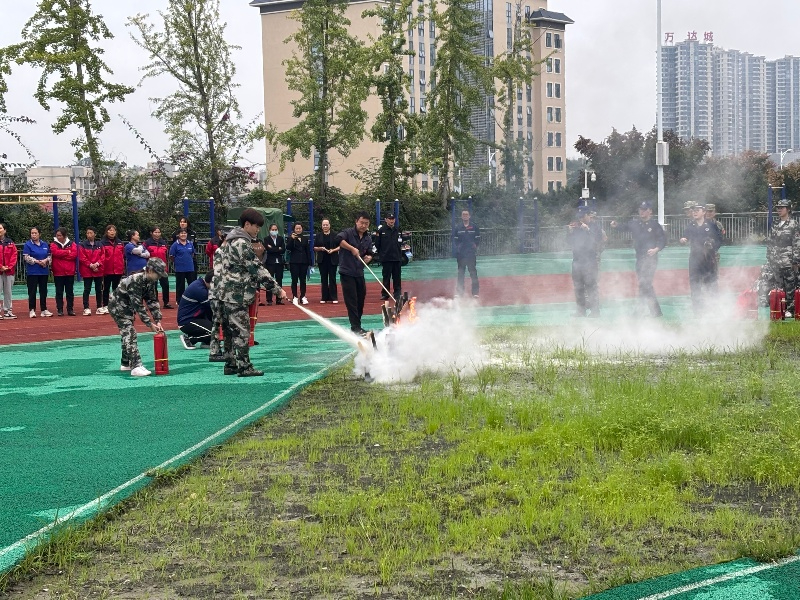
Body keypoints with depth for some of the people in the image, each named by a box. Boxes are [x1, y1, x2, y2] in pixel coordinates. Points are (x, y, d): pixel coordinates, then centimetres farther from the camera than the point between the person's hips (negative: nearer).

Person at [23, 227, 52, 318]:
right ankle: (32, 310, 1)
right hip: (32, 272, -4)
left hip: (44, 272, 4)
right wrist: (38, 261, -15)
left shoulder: (45, 245, 10)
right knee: (32, 291, -3)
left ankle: (44, 310, 13)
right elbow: (26, 257, -10)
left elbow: (49, 256, 12)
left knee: (43, 291, 8)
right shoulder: (27, 245, -3)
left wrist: (46, 260, -10)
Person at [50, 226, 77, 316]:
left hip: (70, 272, 1)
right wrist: (67, 252, -11)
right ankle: (59, 310, 7)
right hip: (58, 272, -1)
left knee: (70, 292, 7)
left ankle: (70, 309, 13)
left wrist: (61, 255, -12)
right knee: (59, 292, 3)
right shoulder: (54, 244, 3)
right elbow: (55, 252, -17)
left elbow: (74, 254, -10)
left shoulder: (71, 244, 6)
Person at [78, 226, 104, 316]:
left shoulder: (100, 244, 7)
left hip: (98, 270, 3)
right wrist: (90, 265, -14)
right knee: (87, 290, -2)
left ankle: (99, 307, 17)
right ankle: (86, 308, -2)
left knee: (99, 289, 9)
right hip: (87, 271, -3)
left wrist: (97, 264, -13)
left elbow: (102, 256, 3)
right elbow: (82, 258, -7)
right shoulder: (82, 245, -1)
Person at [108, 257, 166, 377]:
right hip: (117, 305, -9)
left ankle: (125, 364, 30)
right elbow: (138, 306, -30)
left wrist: (158, 321, -8)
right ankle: (136, 367, -24)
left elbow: (153, 300, -1)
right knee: (129, 334, -18)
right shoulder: (135, 280, -31)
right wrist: (150, 324, -27)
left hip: (128, 307, 9)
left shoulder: (150, 281, -5)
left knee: (127, 334, 17)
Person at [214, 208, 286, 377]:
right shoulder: (242, 244, -16)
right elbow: (257, 269, -17)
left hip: (224, 292, 10)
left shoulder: (230, 240, 15)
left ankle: (230, 364, 19)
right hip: (236, 295, -10)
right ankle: (244, 367, -5)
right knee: (241, 331, -7)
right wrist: (277, 289, -14)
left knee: (230, 331, 13)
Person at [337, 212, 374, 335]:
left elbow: (370, 254, 13)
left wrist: (368, 257, -10)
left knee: (361, 299, 11)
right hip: (347, 272, -7)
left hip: (359, 273, 7)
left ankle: (356, 325, 23)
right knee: (351, 301, -7)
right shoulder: (349, 232, -9)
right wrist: (352, 248, -31)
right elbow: (339, 239, -27)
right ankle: (355, 327, -5)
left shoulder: (368, 238, 10)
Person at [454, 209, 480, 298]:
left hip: (472, 253, -1)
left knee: (473, 272, -1)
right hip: (461, 253, 1)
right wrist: (458, 246, 0)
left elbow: (478, 238, 6)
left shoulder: (474, 227, 1)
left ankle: (475, 291, 2)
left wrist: (475, 245, -2)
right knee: (460, 273, 7)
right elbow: (455, 238, 9)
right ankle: (459, 292, 12)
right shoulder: (458, 227, 4)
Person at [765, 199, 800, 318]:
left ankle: (790, 309, 2)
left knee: (790, 286, -3)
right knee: (778, 286, 8)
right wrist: (769, 258, 14)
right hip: (775, 261, 5)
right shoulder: (775, 224, 15)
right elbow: (769, 242, 19)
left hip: (788, 261, -5)